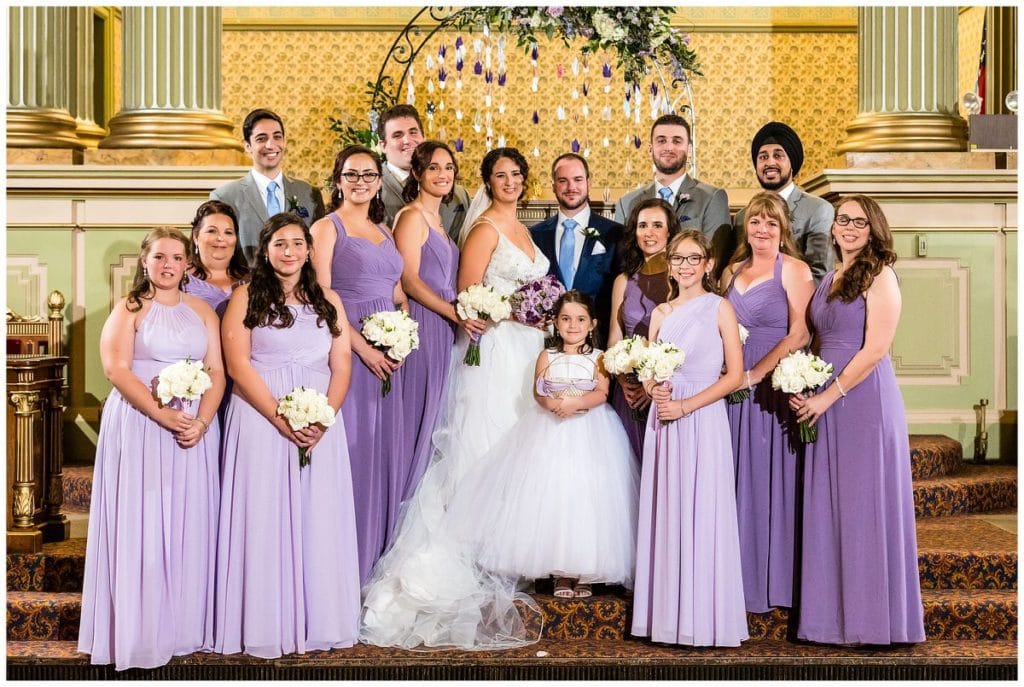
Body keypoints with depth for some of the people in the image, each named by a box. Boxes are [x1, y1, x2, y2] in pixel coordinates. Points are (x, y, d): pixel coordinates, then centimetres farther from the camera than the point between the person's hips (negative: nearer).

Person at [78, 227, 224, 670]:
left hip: (195, 429, 3)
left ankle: (185, 626, 13)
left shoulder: (202, 311, 12)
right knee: (140, 523, -2)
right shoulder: (129, 309, 2)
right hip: (139, 427, -3)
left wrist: (202, 422, -11)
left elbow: (217, 372, 6)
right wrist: (161, 415, -18)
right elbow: (116, 369, -9)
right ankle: (139, 631, 5)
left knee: (188, 526, 4)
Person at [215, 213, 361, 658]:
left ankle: (316, 623, 11)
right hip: (260, 422, -3)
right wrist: (281, 419, -15)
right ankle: (264, 627, 4)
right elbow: (238, 364, -6)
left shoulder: (328, 301, 13)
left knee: (317, 520, 2)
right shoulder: (246, 298, 3)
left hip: (320, 425, 3)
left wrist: (321, 420, -10)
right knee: (264, 520, -2)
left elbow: (341, 367, 7)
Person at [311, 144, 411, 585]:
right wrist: (362, 347, -16)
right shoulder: (327, 227, -1)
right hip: (347, 347, -6)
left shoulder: (383, 230, 18)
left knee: (387, 447, 8)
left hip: (388, 354, 6)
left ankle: (379, 551, 20)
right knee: (353, 446, -5)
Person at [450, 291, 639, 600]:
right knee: (553, 495, -3)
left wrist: (575, 403, -24)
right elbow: (538, 392, 3)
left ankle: (584, 573, 2)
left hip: (589, 433, -1)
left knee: (586, 498, -5)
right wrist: (552, 404, -19)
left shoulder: (598, 357, 3)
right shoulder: (547, 356, 7)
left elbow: (602, 393, -7)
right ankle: (561, 573, 4)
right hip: (551, 432, 1)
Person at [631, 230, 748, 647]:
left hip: (703, 419, -5)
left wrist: (686, 405, -13)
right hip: (664, 420, 5)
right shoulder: (661, 313, 13)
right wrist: (654, 390, -7)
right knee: (664, 514, 5)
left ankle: (704, 619, 4)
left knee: (702, 514, -4)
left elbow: (735, 375, -6)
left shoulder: (719, 308, -1)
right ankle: (667, 614, 13)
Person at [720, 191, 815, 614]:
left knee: (771, 479, -2)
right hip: (735, 387, 6)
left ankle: (774, 579, 8)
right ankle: (742, 577, 16)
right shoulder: (732, 272, 16)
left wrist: (755, 374, -15)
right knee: (740, 480, 8)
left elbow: (799, 334, -12)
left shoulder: (792, 269, -4)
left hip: (774, 386, -6)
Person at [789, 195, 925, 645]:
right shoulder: (829, 280, 16)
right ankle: (835, 611, 17)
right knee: (827, 507, 8)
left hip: (864, 398, -7)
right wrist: (802, 388, 2)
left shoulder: (879, 277, -7)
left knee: (864, 504, -2)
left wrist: (828, 397, -14)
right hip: (823, 402, 8)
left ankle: (872, 616, 9)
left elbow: (875, 349, -15)